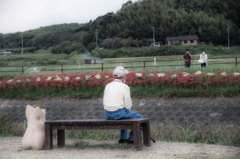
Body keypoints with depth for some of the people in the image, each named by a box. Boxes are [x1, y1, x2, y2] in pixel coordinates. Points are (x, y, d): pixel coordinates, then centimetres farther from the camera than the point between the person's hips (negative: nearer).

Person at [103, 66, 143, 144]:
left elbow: (105, 103, 12)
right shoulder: (125, 87, -8)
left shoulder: (108, 86, 8)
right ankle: (131, 139, 14)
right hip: (119, 113, -7)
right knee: (139, 118, 14)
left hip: (107, 115, 7)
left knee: (125, 116, 37)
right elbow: (128, 105, -10)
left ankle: (123, 138, 34)